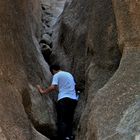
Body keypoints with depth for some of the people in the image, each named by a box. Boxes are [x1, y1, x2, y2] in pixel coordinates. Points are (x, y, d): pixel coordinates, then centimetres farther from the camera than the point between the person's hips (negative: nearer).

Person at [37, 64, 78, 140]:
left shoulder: (57, 75, 3)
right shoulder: (69, 74, 25)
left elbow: (53, 87, -10)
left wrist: (43, 91, 2)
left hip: (64, 99, -7)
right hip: (73, 99, 7)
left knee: (61, 121, -8)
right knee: (69, 120, 9)